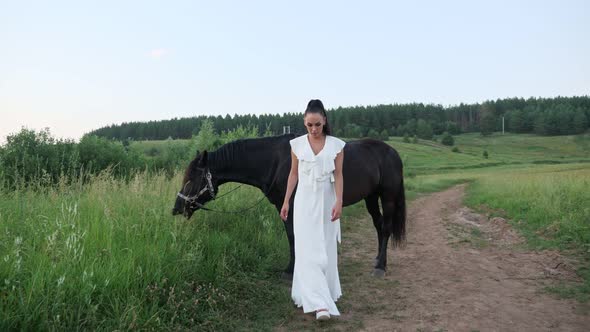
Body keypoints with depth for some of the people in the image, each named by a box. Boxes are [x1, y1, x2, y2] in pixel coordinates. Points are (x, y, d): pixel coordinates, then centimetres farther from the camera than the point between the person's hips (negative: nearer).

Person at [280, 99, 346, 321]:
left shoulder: (336, 145, -3)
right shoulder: (297, 144, -1)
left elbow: (338, 175, -3)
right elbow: (293, 174, 5)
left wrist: (339, 202, -12)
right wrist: (286, 202, 4)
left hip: (327, 201, 0)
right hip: (305, 201, 0)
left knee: (326, 249, 9)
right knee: (308, 250, -7)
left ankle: (325, 294, 28)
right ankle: (319, 303, -7)